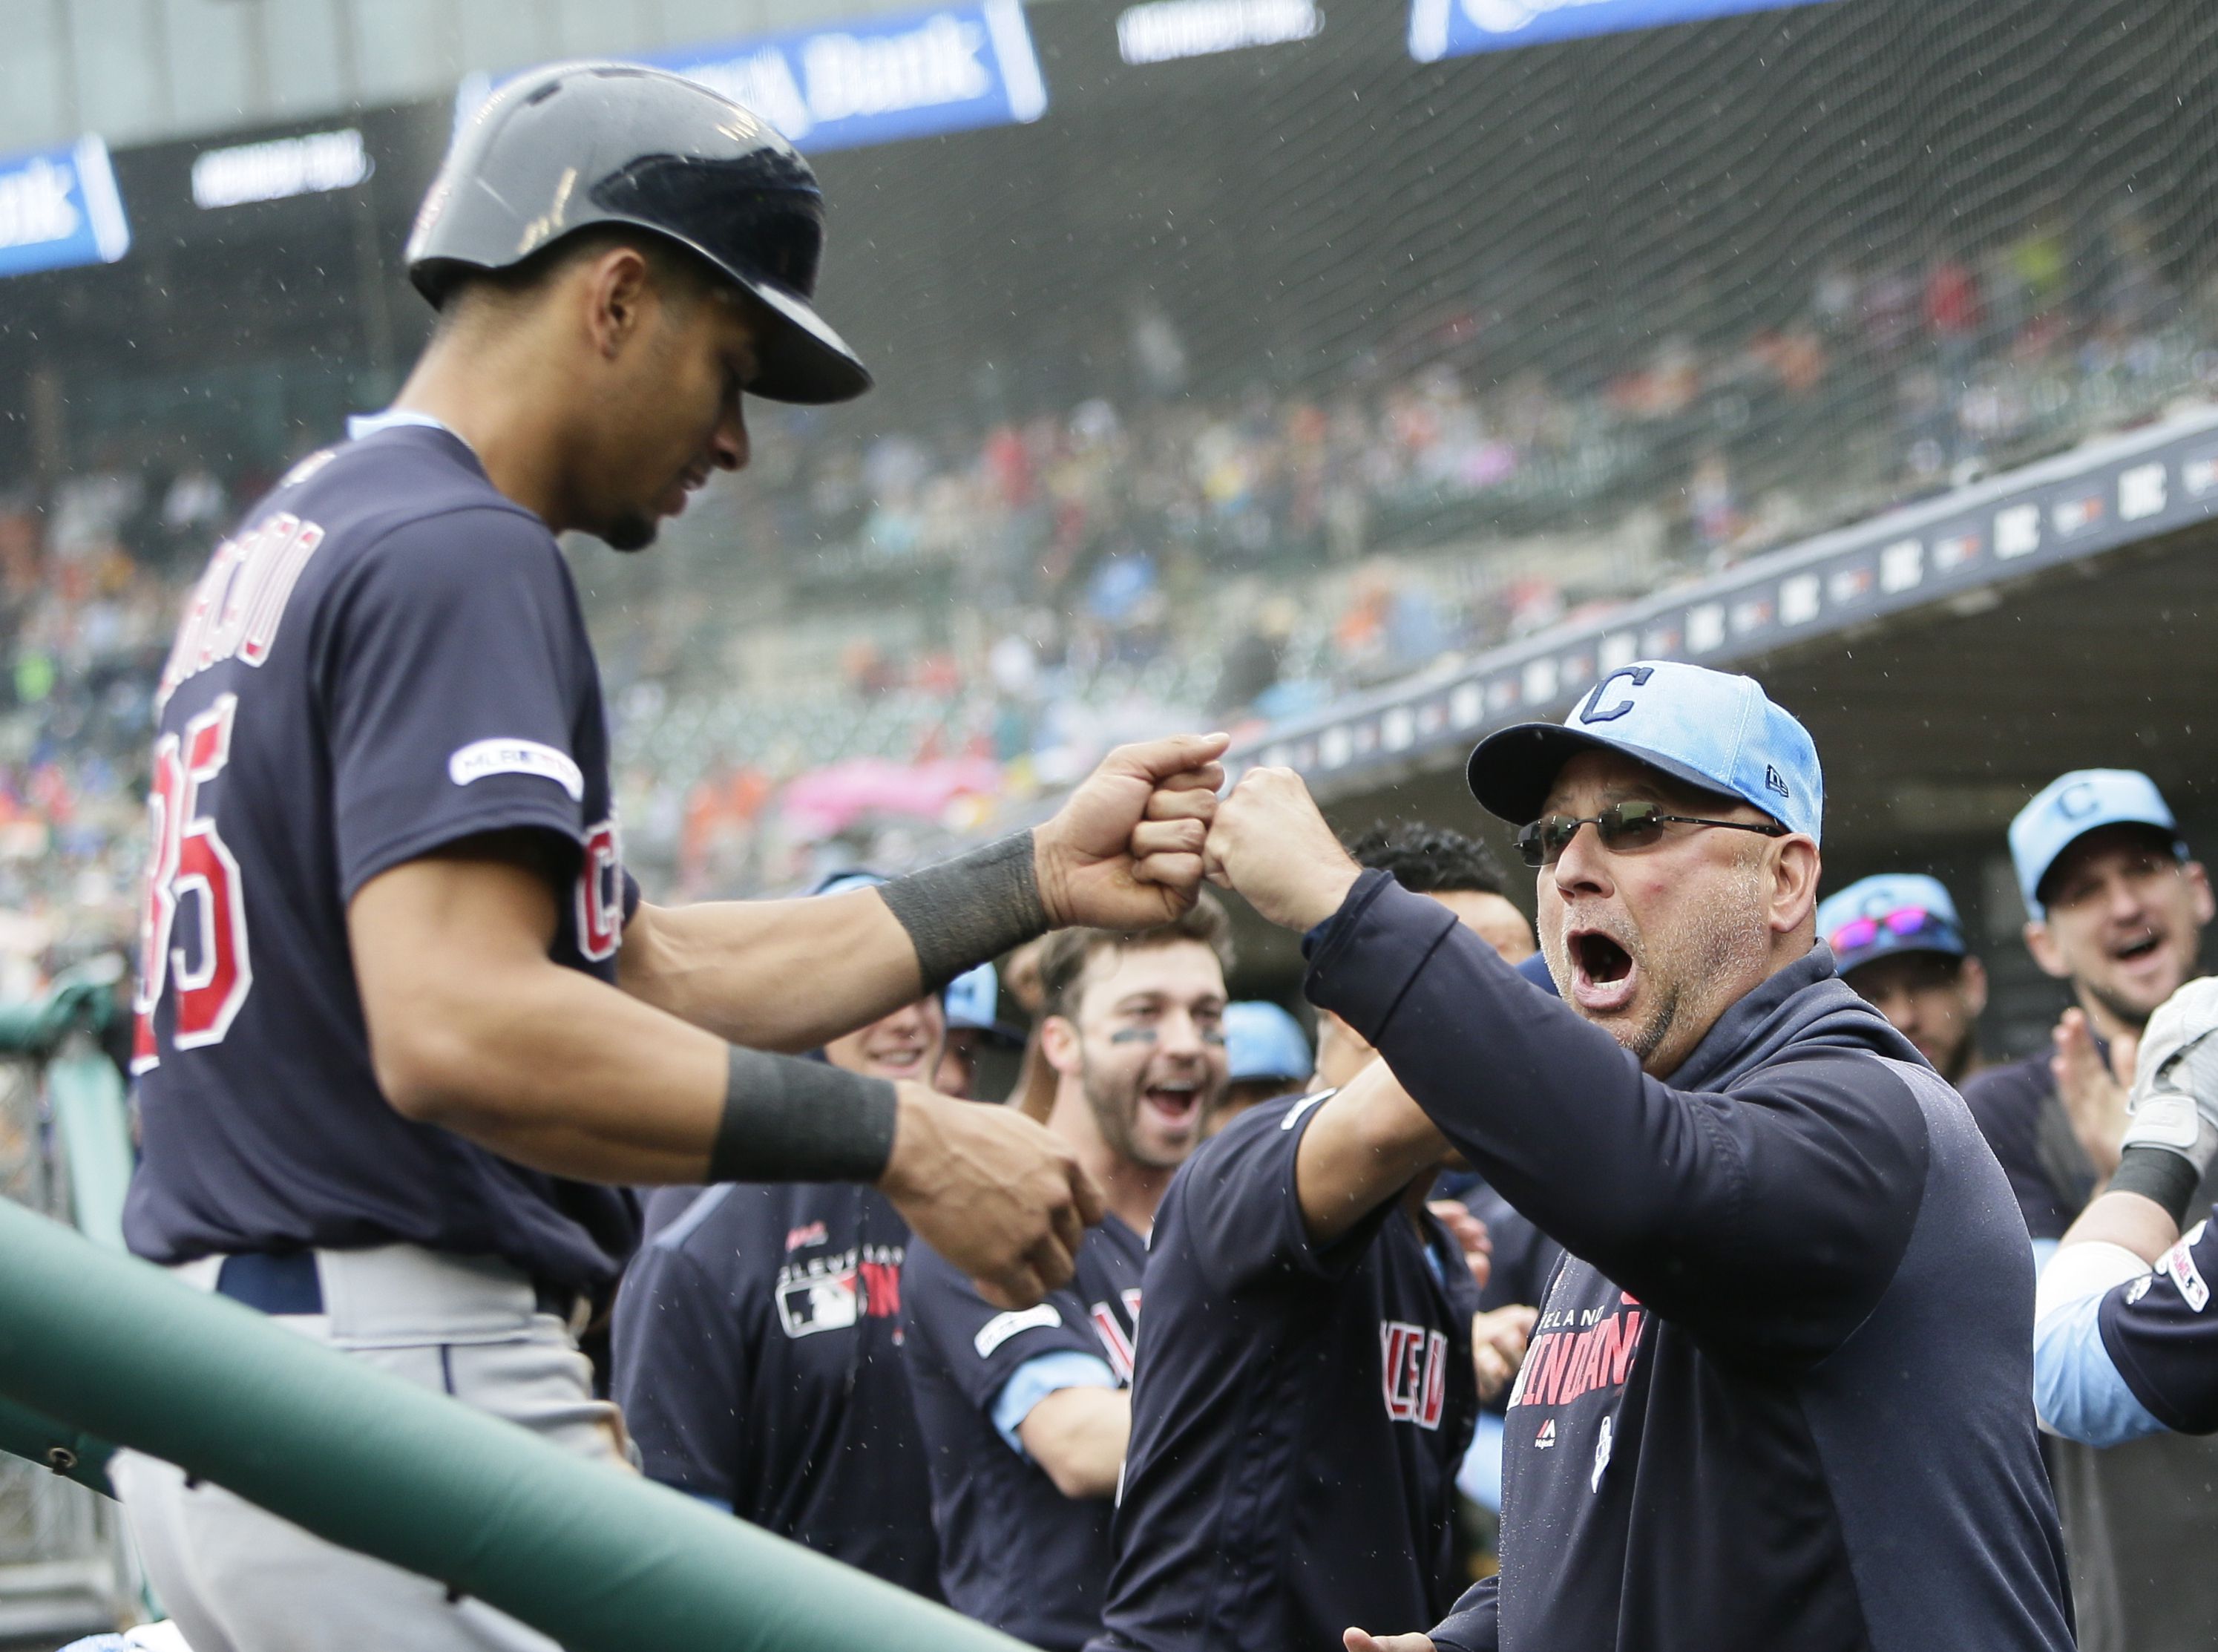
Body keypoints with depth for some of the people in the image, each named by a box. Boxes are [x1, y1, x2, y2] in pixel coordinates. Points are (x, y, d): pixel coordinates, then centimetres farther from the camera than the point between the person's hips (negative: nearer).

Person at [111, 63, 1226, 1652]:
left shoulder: (292, 545, 20)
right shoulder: (456, 555, -12)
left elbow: (635, 978, 20)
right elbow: (458, 1032, -26)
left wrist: (1032, 881, 15)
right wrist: (901, 1139, -22)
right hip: (403, 1390, -10)